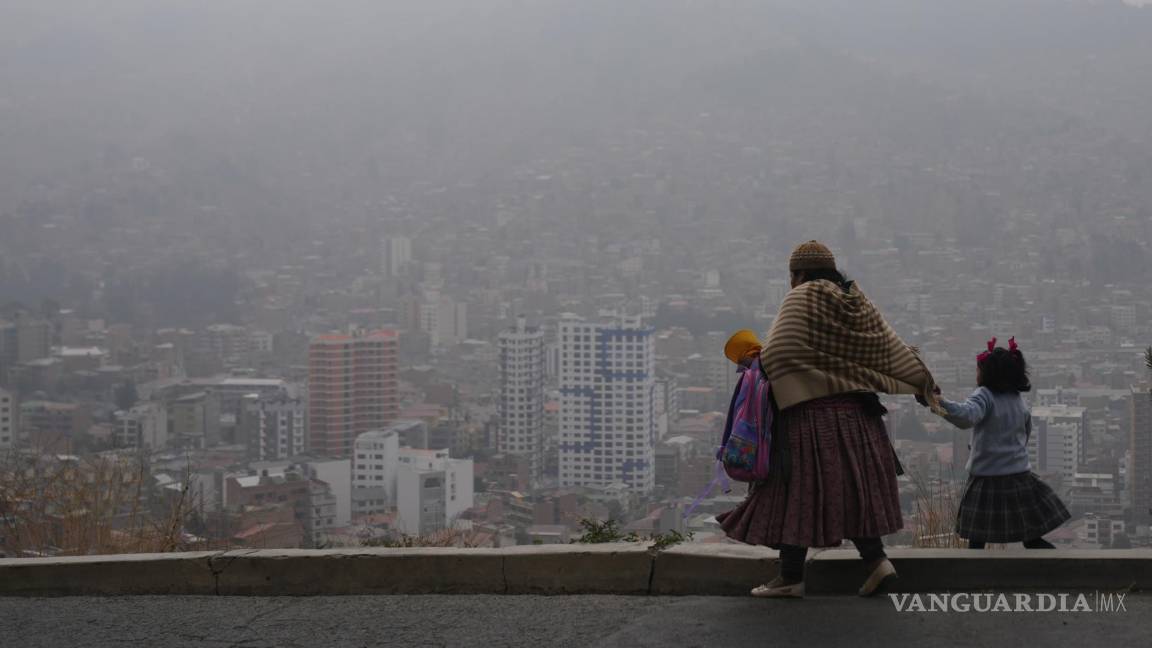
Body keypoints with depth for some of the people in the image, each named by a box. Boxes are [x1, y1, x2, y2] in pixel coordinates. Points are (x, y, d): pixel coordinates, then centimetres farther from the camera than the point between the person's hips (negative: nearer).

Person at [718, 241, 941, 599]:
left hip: (810, 415, -7)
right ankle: (876, 559, 1)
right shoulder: (858, 303, 10)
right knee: (851, 489, 13)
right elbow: (893, 350, 12)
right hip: (855, 416, 7)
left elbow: (775, 354, -18)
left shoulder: (801, 298, -9)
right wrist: (925, 386, 22)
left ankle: (791, 576, 3)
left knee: (797, 492, -1)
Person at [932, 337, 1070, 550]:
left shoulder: (984, 396, -11)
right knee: (1031, 539, 10)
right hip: (1020, 475, 6)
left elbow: (967, 416, -32)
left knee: (976, 539, 2)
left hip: (987, 476, -6)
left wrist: (940, 403, -43)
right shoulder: (1020, 401, 9)